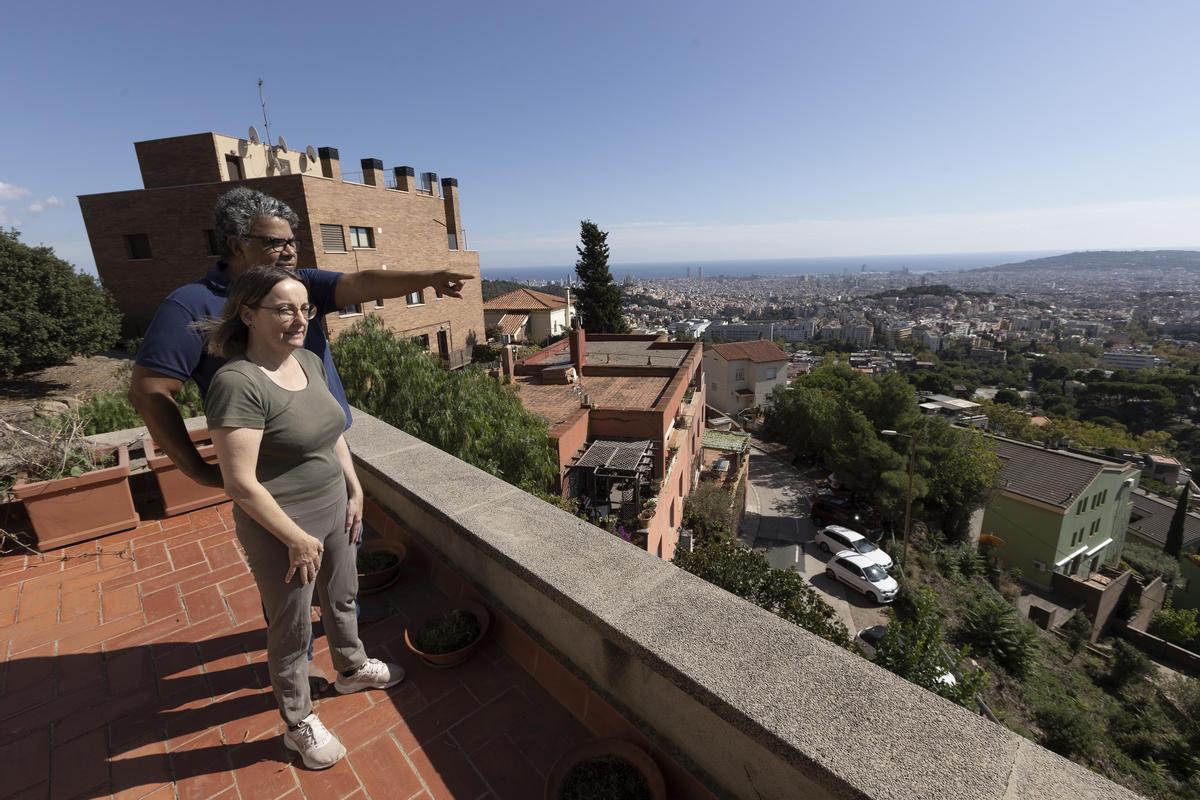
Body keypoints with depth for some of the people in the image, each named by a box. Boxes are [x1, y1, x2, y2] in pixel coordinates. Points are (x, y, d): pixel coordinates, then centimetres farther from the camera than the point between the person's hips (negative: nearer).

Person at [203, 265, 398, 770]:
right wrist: (298, 538, -18)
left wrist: (354, 490, 8)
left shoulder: (310, 362, -1)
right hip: (281, 527, -7)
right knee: (292, 631, 15)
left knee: (342, 598, 27)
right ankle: (299, 725, 40)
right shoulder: (238, 383, -24)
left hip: (333, 508, 7)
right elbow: (240, 482, -24)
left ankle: (352, 669, 54)